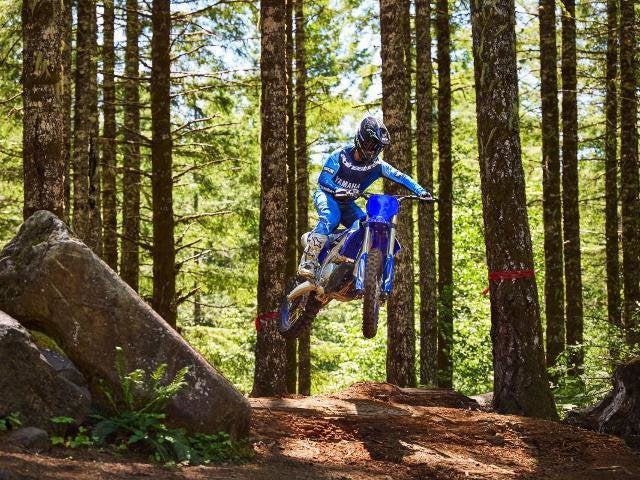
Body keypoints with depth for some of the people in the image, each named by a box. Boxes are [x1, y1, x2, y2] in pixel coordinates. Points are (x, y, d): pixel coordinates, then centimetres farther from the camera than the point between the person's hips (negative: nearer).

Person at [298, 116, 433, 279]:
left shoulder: (377, 166, -9)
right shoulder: (340, 155, -18)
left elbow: (400, 177, -14)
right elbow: (323, 179, -24)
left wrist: (421, 191, -29)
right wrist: (338, 190, -45)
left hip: (347, 204, 5)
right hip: (327, 196, -5)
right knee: (331, 218, -36)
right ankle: (308, 261, -38)